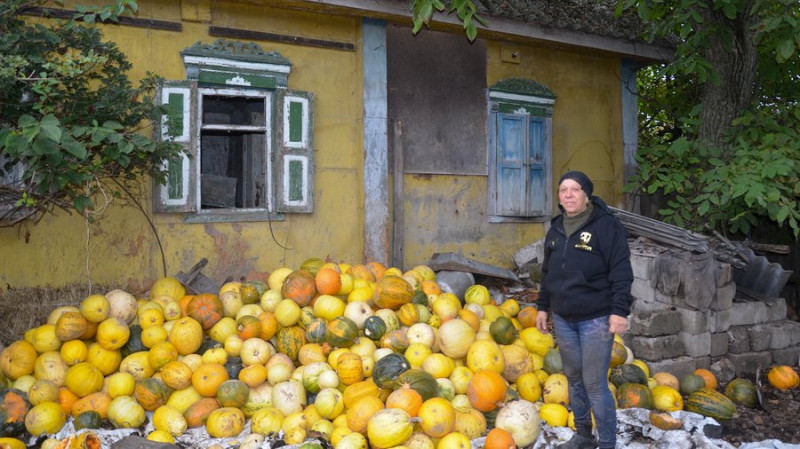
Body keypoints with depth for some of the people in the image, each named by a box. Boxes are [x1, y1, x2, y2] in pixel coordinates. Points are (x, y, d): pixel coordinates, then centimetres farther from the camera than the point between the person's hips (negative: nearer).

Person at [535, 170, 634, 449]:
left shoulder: (606, 225, -9)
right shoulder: (556, 229, 11)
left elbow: (621, 272, -12)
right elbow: (548, 272, 19)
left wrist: (619, 311, -17)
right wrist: (543, 306, 19)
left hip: (595, 319, -6)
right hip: (563, 319, 6)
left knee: (595, 384, -5)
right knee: (573, 378, 15)